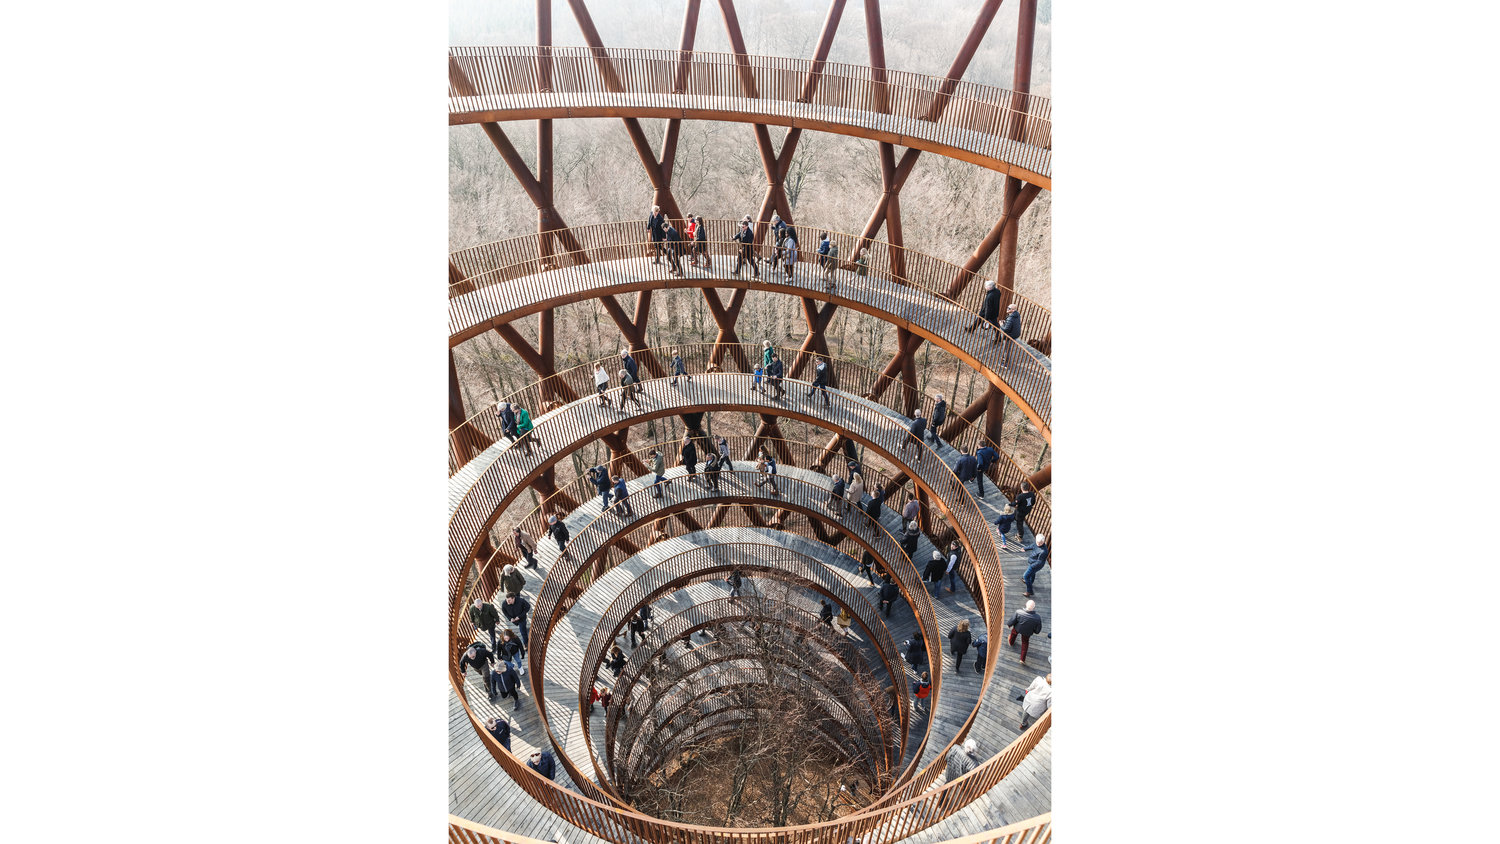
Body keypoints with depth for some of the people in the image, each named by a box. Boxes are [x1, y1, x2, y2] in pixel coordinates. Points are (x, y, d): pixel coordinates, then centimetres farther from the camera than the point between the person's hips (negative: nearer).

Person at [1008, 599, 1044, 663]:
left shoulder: (1018, 612, -39)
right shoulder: (1037, 618, -35)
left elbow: (1012, 620, -20)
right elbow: (1038, 629, -17)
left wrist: (1010, 625, 4)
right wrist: (1035, 632, 8)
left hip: (1017, 629, 0)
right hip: (1027, 633, 0)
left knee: (1014, 633, 36)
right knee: (1025, 643, 28)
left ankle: (1011, 642, 66)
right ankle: (1022, 659, 37)